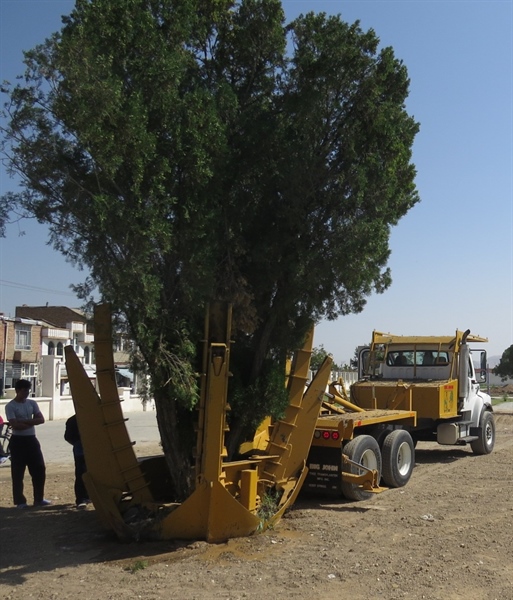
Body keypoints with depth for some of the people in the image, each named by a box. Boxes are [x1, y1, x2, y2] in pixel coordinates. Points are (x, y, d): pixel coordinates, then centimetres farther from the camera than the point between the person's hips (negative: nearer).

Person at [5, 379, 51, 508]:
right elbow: (15, 425, -20)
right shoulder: (10, 406, -10)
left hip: (31, 439, 6)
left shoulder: (32, 403, 7)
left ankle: (39, 499, 18)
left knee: (39, 469, 7)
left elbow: (41, 419, -2)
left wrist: (24, 421, -14)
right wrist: (31, 422, -9)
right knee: (18, 473, 0)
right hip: (18, 441, -5)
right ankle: (20, 501, 10)